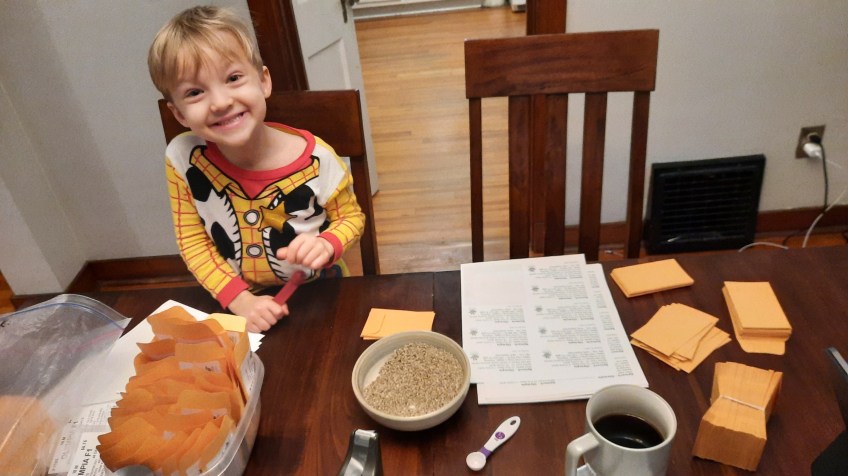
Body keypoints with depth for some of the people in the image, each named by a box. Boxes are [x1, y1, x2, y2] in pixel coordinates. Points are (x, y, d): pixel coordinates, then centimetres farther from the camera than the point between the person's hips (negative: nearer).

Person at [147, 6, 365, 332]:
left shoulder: (315, 158, -21)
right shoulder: (183, 159, -15)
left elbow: (351, 217, -6)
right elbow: (193, 242, -5)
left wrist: (327, 245, -26)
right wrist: (240, 300, -17)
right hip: (239, 304, 1)